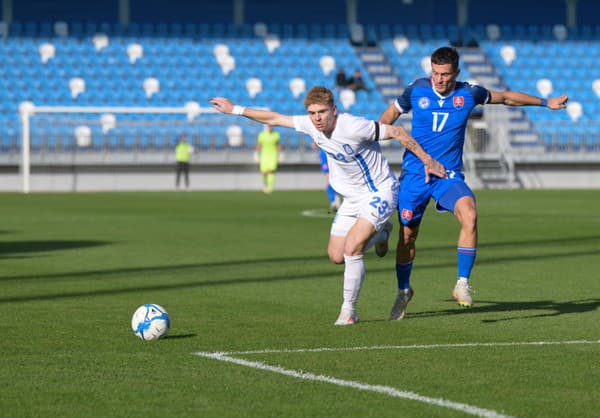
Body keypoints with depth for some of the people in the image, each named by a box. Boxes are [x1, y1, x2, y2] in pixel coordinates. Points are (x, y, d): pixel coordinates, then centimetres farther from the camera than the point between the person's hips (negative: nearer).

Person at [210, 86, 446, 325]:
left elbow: (396, 132, -20)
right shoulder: (310, 125, -9)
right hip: (352, 197, 8)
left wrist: (427, 160, -16)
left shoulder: (353, 127, -28)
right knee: (336, 257, 10)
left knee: (351, 249, -22)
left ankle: (349, 310, -7)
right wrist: (235, 109, 7)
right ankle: (380, 232, 37)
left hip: (380, 192, -8)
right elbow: (274, 119, 5)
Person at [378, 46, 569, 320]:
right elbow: (391, 114, 15)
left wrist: (545, 102, 20)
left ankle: (462, 284, -20)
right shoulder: (417, 90, -4)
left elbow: (505, 97, 15)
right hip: (414, 173, 0)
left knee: (469, 215, -29)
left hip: (449, 174, 0)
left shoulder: (469, 94, -2)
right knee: (407, 235, 3)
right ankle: (403, 291, 30)